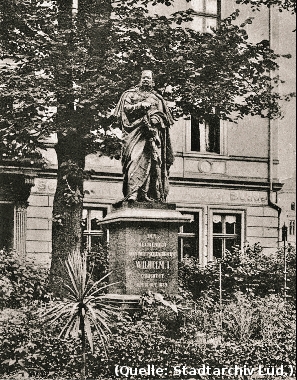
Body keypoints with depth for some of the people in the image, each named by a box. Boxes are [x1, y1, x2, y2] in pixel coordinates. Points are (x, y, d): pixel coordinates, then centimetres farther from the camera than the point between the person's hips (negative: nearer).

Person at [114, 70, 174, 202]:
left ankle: (153, 194, -9)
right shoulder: (131, 94, 17)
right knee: (135, 159, -19)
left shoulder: (157, 98, 24)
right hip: (136, 131, -3)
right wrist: (141, 105, -8)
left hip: (153, 132, 3)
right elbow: (126, 108, 3)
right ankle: (132, 194, -27)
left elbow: (165, 117, 19)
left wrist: (157, 119, -2)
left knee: (153, 161, -8)